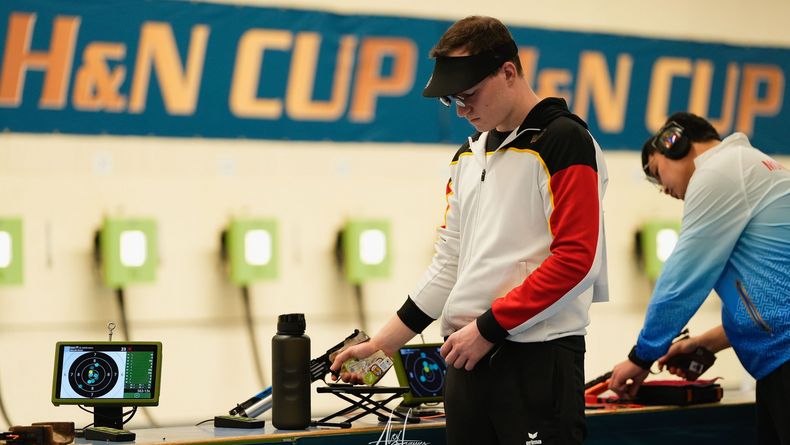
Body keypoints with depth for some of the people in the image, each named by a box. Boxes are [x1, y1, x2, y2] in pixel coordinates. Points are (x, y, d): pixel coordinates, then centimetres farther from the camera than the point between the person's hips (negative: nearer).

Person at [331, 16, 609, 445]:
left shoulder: (563, 141, -7)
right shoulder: (467, 156, 17)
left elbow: (575, 260, -14)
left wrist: (488, 328, -13)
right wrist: (383, 344, 15)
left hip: (538, 359, -7)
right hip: (468, 356, 7)